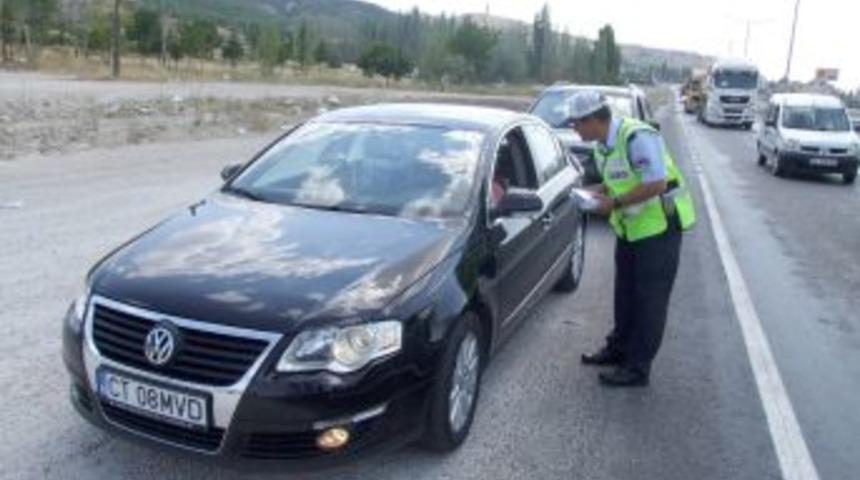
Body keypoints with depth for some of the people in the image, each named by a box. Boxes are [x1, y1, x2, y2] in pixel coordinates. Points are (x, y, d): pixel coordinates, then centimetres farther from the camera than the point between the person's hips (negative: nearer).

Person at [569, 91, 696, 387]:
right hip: (630, 227, 9)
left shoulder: (636, 137, -25)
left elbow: (656, 184, -28)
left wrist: (615, 202, -24)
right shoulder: (603, 143, 3)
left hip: (659, 225, -9)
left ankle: (637, 368, 9)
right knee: (625, 293, 18)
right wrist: (601, 191, -4)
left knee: (650, 299, 0)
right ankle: (619, 349, 33)